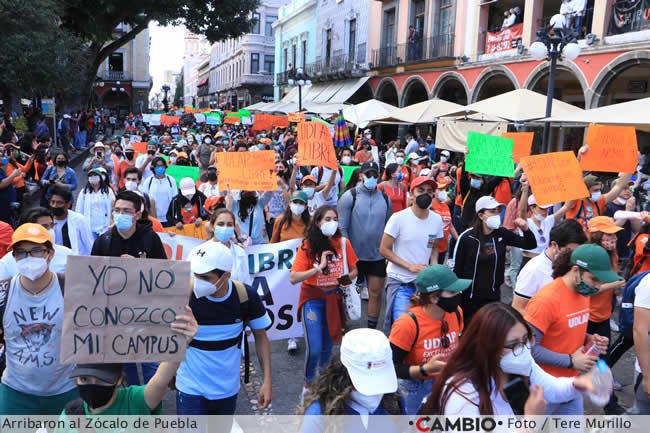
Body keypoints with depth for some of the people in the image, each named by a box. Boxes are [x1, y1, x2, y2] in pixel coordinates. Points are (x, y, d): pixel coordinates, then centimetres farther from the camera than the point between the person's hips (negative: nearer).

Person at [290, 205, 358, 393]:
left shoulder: (343, 243, -3)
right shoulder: (307, 246, -12)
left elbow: (353, 270, 9)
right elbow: (293, 278, -18)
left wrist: (347, 278, -13)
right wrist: (318, 268, -25)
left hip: (334, 298, 3)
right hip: (313, 299, -3)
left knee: (327, 345, 14)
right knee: (314, 349, -8)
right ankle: (308, 383, 20)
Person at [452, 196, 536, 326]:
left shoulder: (502, 234, 1)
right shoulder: (467, 237, -12)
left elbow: (530, 245, 8)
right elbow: (456, 269, -7)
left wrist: (525, 228, -11)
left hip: (493, 295, 4)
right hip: (470, 297, -4)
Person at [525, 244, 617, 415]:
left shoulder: (583, 293, 3)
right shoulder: (546, 299, -25)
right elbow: (529, 347, -24)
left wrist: (590, 339, -2)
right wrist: (571, 361, -20)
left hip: (571, 382, 8)